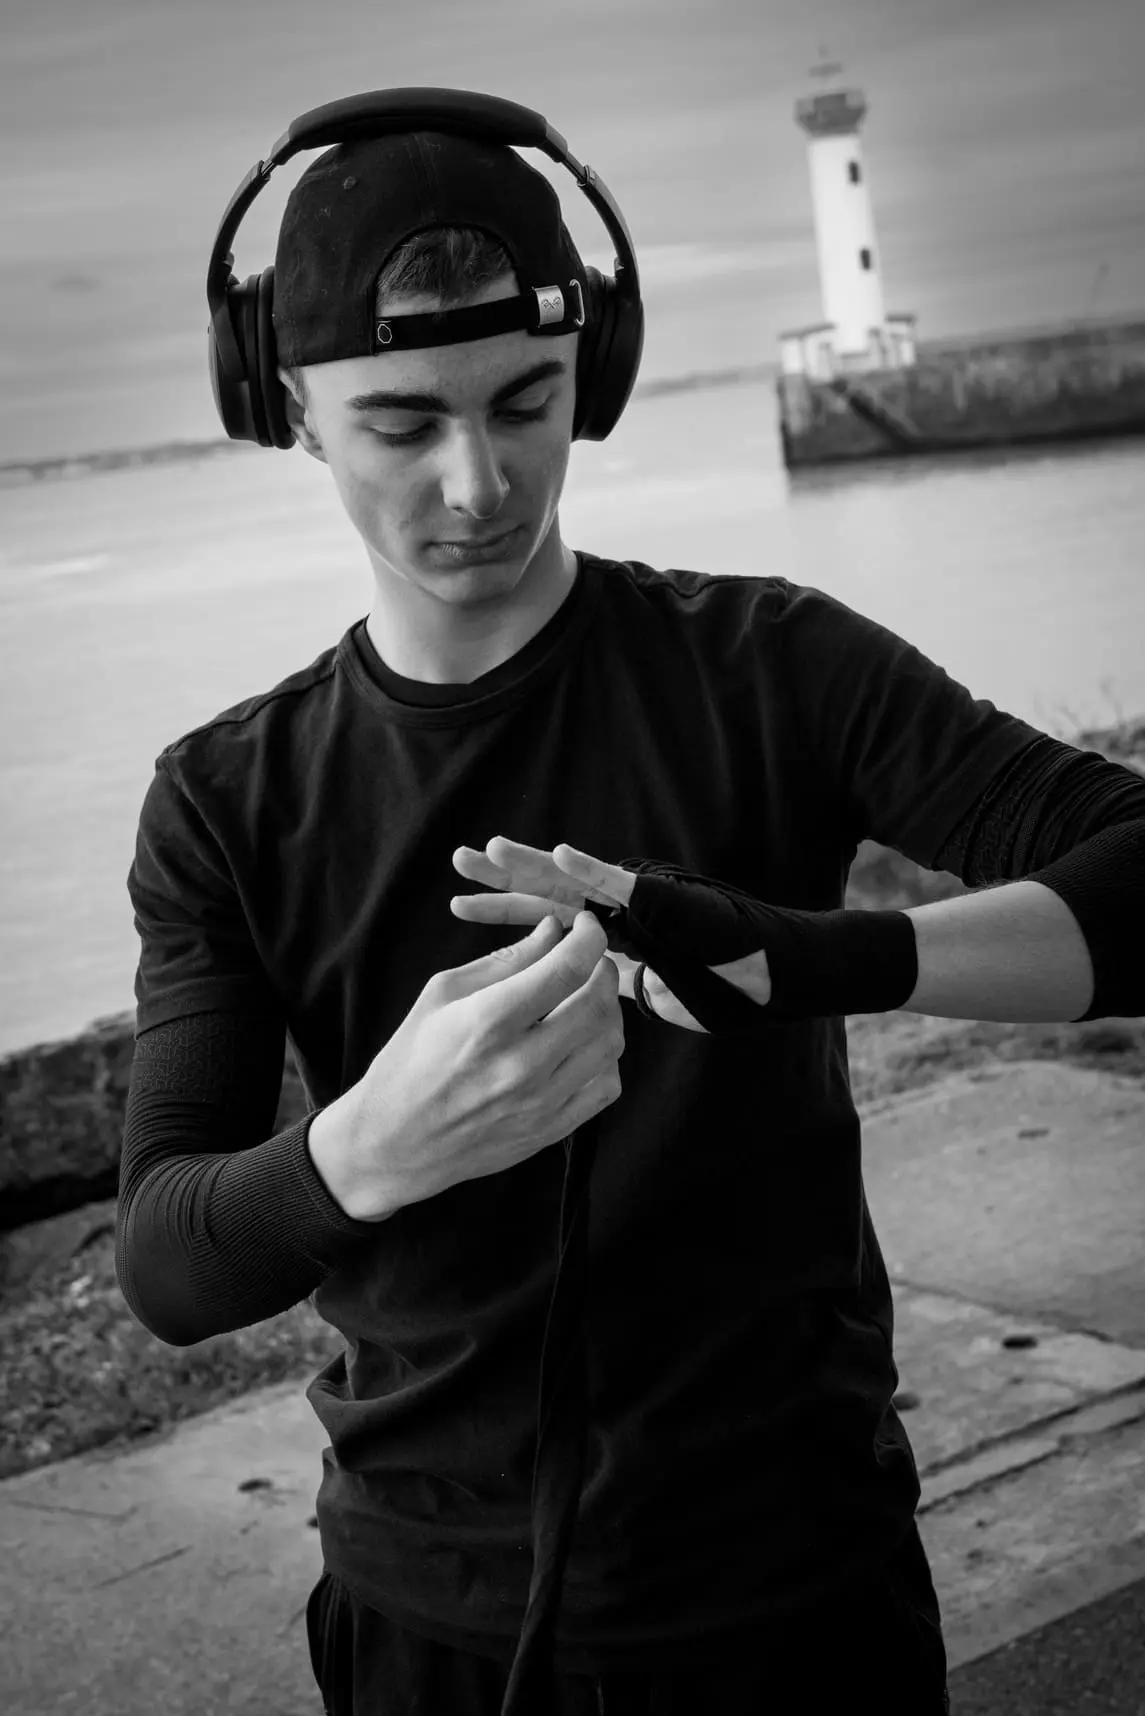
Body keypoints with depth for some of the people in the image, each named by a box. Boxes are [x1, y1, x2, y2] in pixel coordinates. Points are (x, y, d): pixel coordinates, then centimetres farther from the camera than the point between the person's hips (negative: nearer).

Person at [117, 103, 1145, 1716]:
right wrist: (367, 1149, -34)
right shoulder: (229, 804, -4)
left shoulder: (767, 671, -8)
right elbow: (166, 1268, -12)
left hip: (799, 1581, -1)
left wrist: (824, 956, -37)